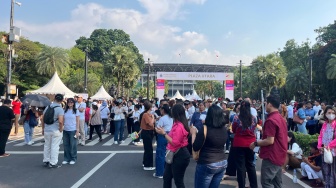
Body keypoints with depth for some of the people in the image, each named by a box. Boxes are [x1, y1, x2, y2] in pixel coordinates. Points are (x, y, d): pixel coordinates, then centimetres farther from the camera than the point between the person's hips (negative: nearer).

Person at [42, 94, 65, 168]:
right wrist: (61, 129, -11)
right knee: (54, 147, 3)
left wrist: (43, 128, 17)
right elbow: (60, 121, -27)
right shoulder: (60, 109, -15)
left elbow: (42, 119, 9)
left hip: (47, 130, 6)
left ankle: (45, 161, 28)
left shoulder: (48, 107, 5)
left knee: (47, 146, 17)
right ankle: (53, 163, 8)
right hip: (56, 131, -6)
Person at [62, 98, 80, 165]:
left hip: (73, 130, -3)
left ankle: (73, 159, 14)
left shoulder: (76, 111, -1)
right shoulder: (65, 111, 8)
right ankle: (66, 159, 18)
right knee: (66, 145, 7)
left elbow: (77, 121, -2)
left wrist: (77, 131, -7)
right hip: (65, 130, 3)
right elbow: (63, 120, 9)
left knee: (73, 145, 3)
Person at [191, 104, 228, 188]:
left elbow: (195, 148, -13)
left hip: (207, 165, -6)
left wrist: (193, 133, 1)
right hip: (223, 163, 6)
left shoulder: (204, 130, -18)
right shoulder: (224, 129, 1)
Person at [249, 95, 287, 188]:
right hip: (279, 156, 10)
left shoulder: (270, 120, -21)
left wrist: (255, 143, -12)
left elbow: (270, 141, -24)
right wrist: (264, 130, 25)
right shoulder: (281, 118, 12)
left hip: (271, 156, -10)